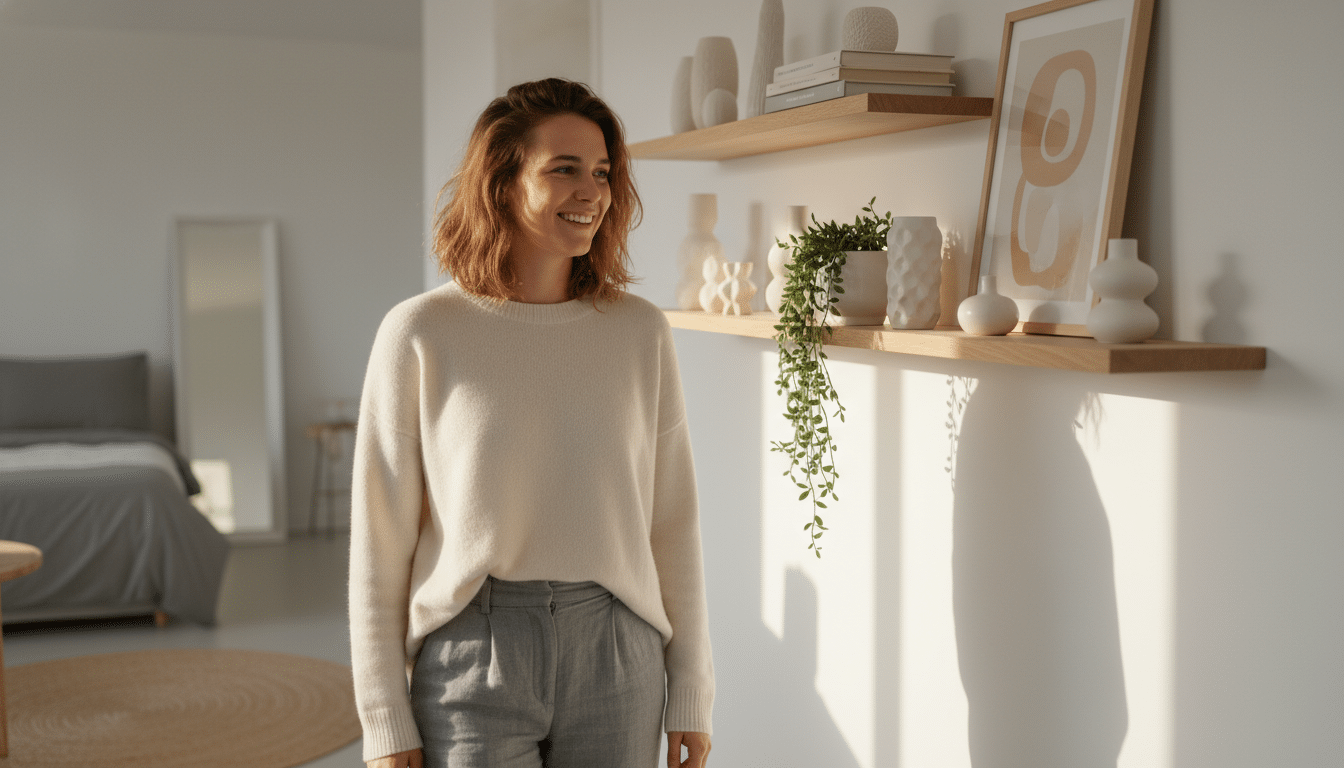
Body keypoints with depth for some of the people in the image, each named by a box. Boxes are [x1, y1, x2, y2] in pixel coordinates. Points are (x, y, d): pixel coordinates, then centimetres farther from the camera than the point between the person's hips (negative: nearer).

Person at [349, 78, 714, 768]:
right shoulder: (420, 334, -6)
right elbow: (379, 540, -3)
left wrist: (691, 691, 6)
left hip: (616, 659, 3)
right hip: (472, 654, -2)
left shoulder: (640, 332, 2)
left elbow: (673, 523, 6)